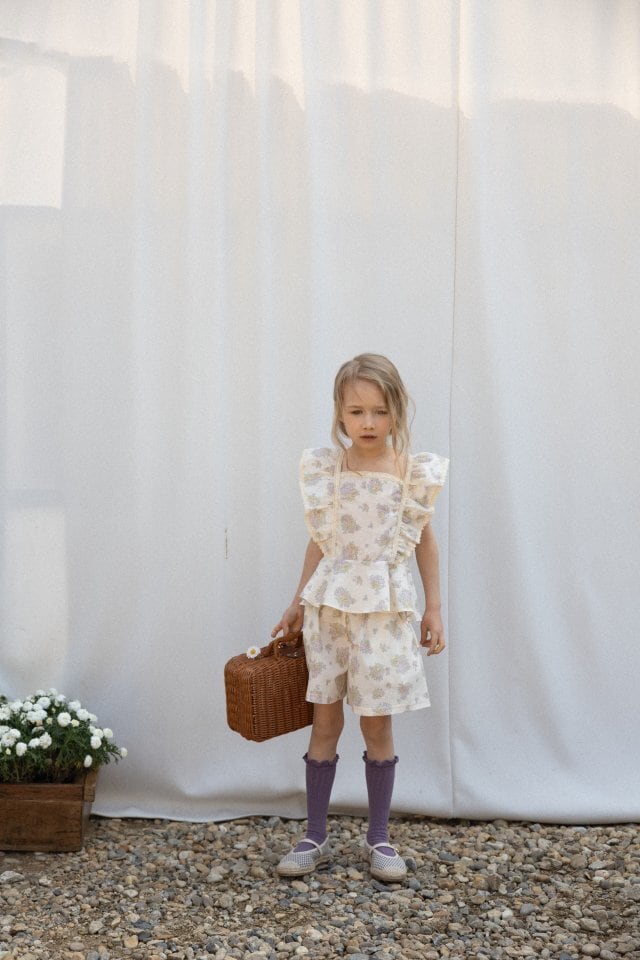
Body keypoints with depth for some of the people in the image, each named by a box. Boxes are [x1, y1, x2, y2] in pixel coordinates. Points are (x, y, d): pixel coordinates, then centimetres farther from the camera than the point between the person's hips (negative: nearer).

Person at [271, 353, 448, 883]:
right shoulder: (325, 470, 0)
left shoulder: (415, 474, -3)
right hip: (329, 604, 1)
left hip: (385, 609, -1)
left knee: (377, 723, 4)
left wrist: (434, 609, 5)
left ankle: (380, 838, 19)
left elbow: (425, 541, 5)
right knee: (325, 720, 6)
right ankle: (315, 836, 17)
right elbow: (319, 541, 8)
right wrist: (298, 604, 10)